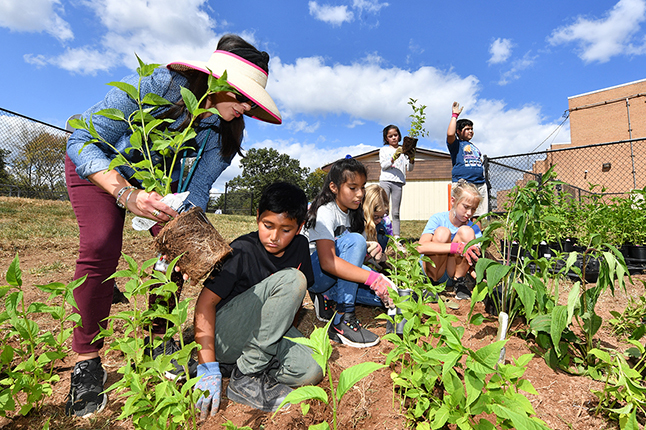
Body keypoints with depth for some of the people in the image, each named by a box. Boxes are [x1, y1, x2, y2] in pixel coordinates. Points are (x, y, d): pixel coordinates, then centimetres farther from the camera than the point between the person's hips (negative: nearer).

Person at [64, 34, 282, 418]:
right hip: (95, 165, -3)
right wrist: (127, 194, -46)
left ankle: (159, 341, 6)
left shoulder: (229, 130, -20)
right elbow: (82, 142, -30)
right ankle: (86, 361, -5)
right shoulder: (156, 84, -34)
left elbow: (198, 189, -18)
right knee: (101, 247, -22)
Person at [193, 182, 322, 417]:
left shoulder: (299, 246, 0)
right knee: (290, 279, -27)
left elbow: (296, 298, 13)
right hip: (223, 336, -5)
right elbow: (206, 302, -19)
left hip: (265, 335, 5)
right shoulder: (243, 250, -16)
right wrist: (208, 367, -26)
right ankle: (245, 378, -18)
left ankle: (235, 364, -1)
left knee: (311, 372, -22)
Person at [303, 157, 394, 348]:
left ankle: (328, 297, -1)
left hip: (335, 275, 7)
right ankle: (343, 318, -28)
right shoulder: (325, 212, -20)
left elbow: (352, 254, 4)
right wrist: (372, 278, -39)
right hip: (310, 271, -7)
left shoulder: (352, 212, 4)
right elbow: (327, 262, -34)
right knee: (354, 240, -31)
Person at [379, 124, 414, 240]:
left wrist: (412, 159, -10)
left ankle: (396, 236, 2)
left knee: (396, 212, 2)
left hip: (398, 182, 2)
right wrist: (394, 157, -17)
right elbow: (383, 165, -2)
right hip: (385, 181, -1)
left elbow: (409, 169, 10)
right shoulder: (384, 150, 13)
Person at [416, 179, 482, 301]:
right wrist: (457, 247, -38)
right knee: (442, 232, -29)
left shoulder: (474, 228, -2)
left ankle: (460, 281, -11)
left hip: (454, 271, 2)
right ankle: (431, 282, -15)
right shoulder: (438, 219, -12)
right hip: (432, 271, -2)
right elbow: (421, 247, -30)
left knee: (466, 232, -21)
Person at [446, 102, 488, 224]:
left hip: (480, 184, 7)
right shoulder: (456, 144, 6)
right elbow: (450, 134, -14)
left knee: (477, 216, 5)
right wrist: (455, 115, -4)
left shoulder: (474, 146, 28)